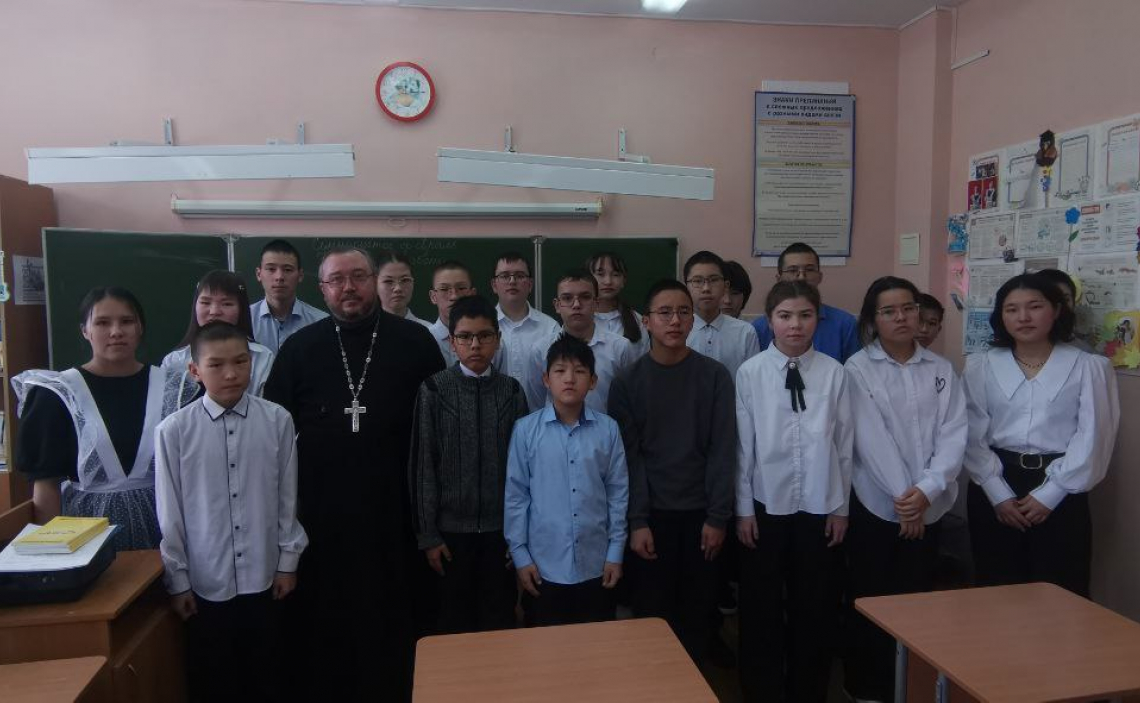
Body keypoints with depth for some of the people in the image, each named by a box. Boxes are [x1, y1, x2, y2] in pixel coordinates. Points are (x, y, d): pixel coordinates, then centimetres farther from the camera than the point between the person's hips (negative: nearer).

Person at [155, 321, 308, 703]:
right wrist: (178, 580, 2)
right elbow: (170, 514, -4)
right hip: (205, 583, -1)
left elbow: (287, 498, -2)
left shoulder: (277, 420, -10)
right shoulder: (174, 430, -12)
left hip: (263, 578, 1)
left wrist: (288, 561, 3)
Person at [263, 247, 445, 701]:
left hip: (395, 511, -1)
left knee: (393, 620, 10)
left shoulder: (415, 342, 0)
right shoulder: (298, 348, 4)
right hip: (320, 512, 1)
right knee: (322, 622, 11)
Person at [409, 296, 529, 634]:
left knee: (500, 622, 12)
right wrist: (427, 533, -5)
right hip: (452, 527, -1)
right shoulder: (434, 390, -5)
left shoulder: (511, 391, 0)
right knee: (455, 622, 13)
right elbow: (422, 465, -4)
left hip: (501, 527, 1)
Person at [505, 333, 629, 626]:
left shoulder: (608, 429, -4)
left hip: (596, 565, 1)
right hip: (544, 565, -1)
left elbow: (618, 492, 2)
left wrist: (616, 553, 3)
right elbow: (516, 494, -3)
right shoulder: (526, 429, -8)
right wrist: (519, 554, -2)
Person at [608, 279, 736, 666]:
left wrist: (718, 517, -6)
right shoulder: (627, 383, -2)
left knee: (698, 613, 9)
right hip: (651, 514, 0)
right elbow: (630, 457, -4)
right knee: (651, 612, 8)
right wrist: (637, 521, -10)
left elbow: (722, 451, -3)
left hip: (700, 512, 1)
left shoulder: (715, 376, -1)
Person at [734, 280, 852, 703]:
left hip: (820, 508, 1)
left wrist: (841, 506, 3)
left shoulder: (833, 372, -4)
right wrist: (743, 509, -2)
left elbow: (844, 445, 1)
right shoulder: (751, 372, -7)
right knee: (761, 610, 11)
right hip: (767, 506, -1)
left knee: (816, 610, 13)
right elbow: (742, 445, -4)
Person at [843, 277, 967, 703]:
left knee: (916, 598, 11)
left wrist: (927, 489, -15)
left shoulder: (942, 370, 5)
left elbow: (954, 435, -3)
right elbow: (871, 438, -11)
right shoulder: (858, 369, -5)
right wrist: (902, 495, -15)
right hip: (875, 503, -3)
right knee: (870, 600, 6)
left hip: (930, 506, 3)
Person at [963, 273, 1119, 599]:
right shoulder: (981, 366, 4)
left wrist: (1048, 495, -10)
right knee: (996, 593, 11)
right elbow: (973, 435, -1)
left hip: (1060, 493, -1)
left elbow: (1092, 438, -5)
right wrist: (999, 495, -8)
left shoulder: (1088, 367, 1)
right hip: (994, 489, 1)